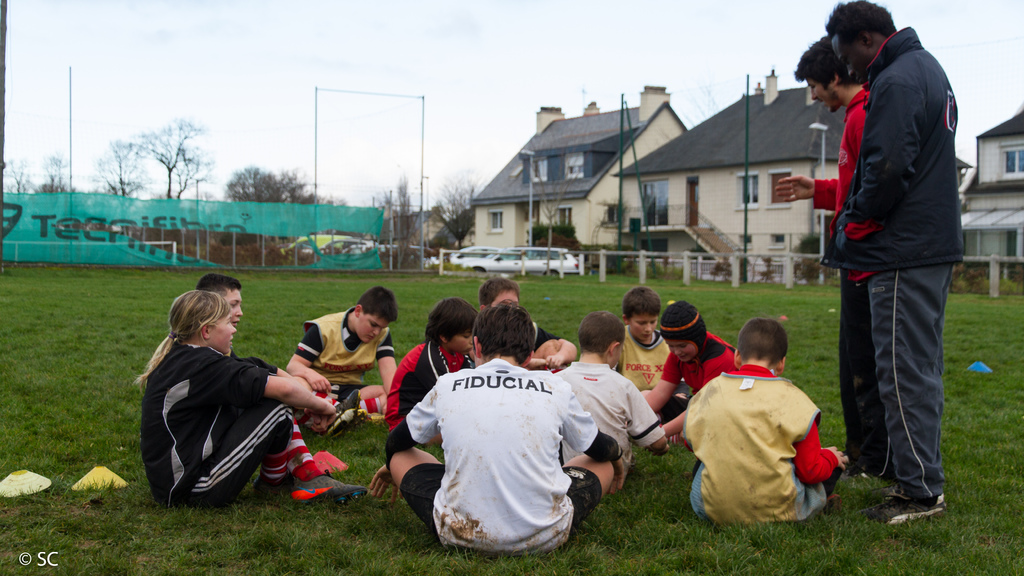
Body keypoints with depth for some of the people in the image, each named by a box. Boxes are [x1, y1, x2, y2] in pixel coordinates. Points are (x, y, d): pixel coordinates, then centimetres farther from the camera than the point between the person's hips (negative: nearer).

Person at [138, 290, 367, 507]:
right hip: (194, 491, -10)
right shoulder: (202, 366, -20)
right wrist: (319, 405, -6)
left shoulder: (175, 359, 10)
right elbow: (285, 389, -25)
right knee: (276, 409, -14)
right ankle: (273, 482, 11)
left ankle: (308, 476, 5)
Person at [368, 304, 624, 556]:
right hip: (544, 537, 2)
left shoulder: (447, 385, 3)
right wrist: (617, 457, 42)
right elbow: (601, 448, 17)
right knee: (605, 463, 23)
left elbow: (397, 442, 20)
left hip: (462, 535, -1)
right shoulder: (555, 388, 1)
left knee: (400, 456, 22)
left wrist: (391, 467, 44)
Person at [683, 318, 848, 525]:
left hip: (713, 510, 3)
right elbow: (811, 472, -3)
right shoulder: (790, 397, -6)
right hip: (777, 510, -2)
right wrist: (830, 458, 20)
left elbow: (689, 439, 17)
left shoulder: (711, 389, 3)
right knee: (835, 462, 19)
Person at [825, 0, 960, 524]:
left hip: (905, 254, -11)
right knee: (921, 368, 15)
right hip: (935, 245, 11)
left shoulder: (895, 82, -14)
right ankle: (921, 481, 23)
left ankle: (921, 491, 1)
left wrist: (854, 227, -7)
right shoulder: (928, 69, 19)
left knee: (904, 371, -5)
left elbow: (886, 170, -23)